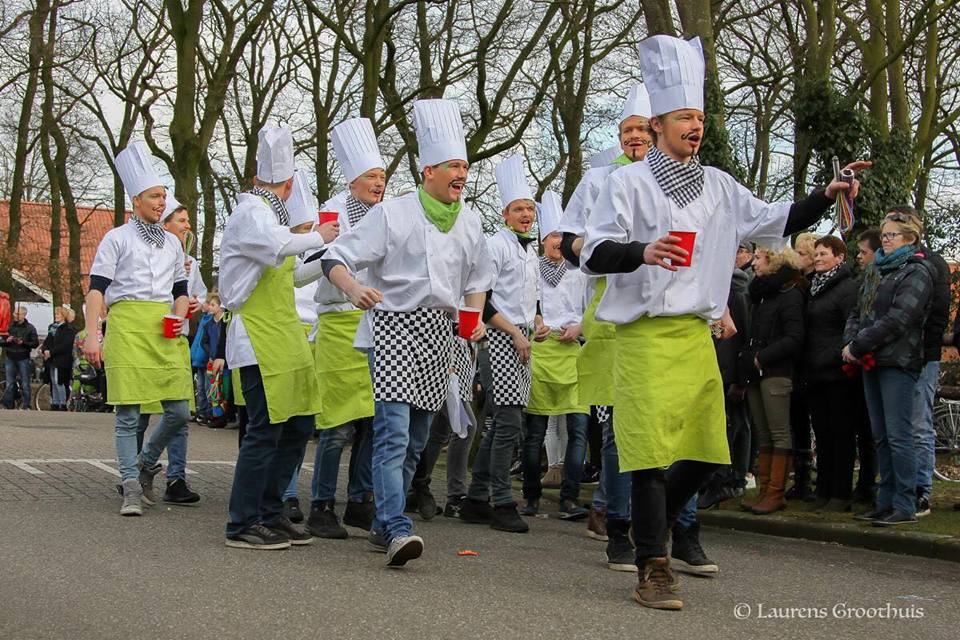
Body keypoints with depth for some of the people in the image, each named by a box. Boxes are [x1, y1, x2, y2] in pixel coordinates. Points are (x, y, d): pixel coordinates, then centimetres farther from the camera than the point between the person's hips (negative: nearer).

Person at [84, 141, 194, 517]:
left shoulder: (172, 242, 19)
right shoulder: (116, 238, 4)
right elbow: (97, 288, -2)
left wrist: (179, 317, 2)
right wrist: (92, 334, -13)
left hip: (165, 333, 5)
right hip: (127, 327, -4)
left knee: (179, 412, -1)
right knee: (128, 415, -5)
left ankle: (146, 463, 23)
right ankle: (131, 489, 1)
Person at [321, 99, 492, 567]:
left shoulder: (469, 223, 10)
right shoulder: (392, 214, -6)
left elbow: (478, 279, 21)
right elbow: (336, 258, -9)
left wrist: (475, 316, 2)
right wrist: (353, 288, -30)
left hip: (439, 333, 6)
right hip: (395, 326, -6)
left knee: (415, 439, 10)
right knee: (393, 433, -18)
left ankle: (382, 524, 23)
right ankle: (398, 530, -23)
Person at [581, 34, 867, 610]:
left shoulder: (718, 186, 14)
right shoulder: (629, 183, -1)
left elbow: (775, 222, 20)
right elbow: (594, 253, -5)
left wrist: (827, 196, 6)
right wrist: (641, 252, -23)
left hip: (697, 336, 6)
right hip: (645, 335, -6)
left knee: (707, 452, 8)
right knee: (651, 451, -6)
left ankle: (652, 523, 31)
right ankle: (654, 568, 2)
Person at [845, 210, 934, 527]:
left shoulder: (917, 271, -7)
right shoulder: (876, 270, 19)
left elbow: (897, 319, -16)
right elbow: (858, 311, 17)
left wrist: (858, 346, -14)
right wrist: (850, 340, -2)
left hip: (898, 362, -8)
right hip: (873, 362, 8)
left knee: (898, 435, -9)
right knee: (881, 436, 10)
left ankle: (905, 506, -5)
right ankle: (886, 501, 15)